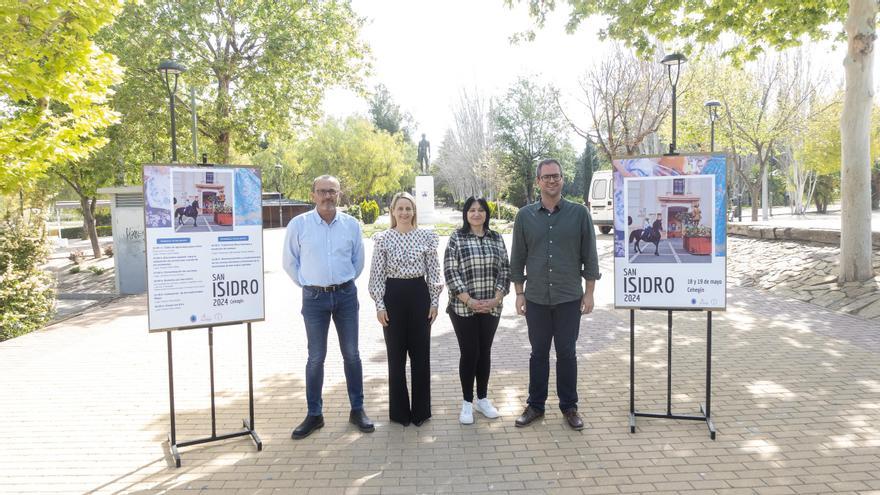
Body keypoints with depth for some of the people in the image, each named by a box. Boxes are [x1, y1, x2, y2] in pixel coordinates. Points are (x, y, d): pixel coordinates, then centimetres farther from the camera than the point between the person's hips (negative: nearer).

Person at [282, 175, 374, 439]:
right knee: (316, 358, 6)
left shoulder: (351, 224, 0)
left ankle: (357, 410, 22)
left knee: (351, 354, 8)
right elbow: (290, 261, 4)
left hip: (346, 295, 2)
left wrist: (344, 282, 10)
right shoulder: (298, 224, -5)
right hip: (314, 298, -1)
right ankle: (314, 414, 20)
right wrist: (308, 283, 4)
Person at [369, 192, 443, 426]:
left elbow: (433, 271, 3)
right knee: (396, 355, 8)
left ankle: (421, 409, 21)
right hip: (393, 296, 0)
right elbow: (377, 274, 0)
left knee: (421, 353, 6)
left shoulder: (426, 236, 1)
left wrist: (434, 302, -1)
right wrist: (379, 305, -5)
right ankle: (399, 411, 21)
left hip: (419, 294, 1)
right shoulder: (383, 239, 0)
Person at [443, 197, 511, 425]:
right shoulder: (456, 238, -3)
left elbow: (505, 270, 6)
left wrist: (496, 299, -6)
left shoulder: (496, 238, 7)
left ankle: (482, 399, 26)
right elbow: (450, 272, -8)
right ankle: (467, 402, 16)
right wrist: (469, 300, -15)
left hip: (491, 308, 3)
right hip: (463, 308, -3)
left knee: (485, 352, 11)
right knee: (469, 353, 1)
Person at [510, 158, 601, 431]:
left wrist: (589, 293, -2)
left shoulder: (579, 213, -1)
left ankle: (569, 406, 24)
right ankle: (535, 405, 24)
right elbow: (517, 258, 5)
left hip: (569, 298, -1)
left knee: (567, 354, 9)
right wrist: (519, 293, 2)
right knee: (538, 353, 11)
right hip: (536, 298, 1)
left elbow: (589, 256, 1)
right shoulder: (525, 215, 2)